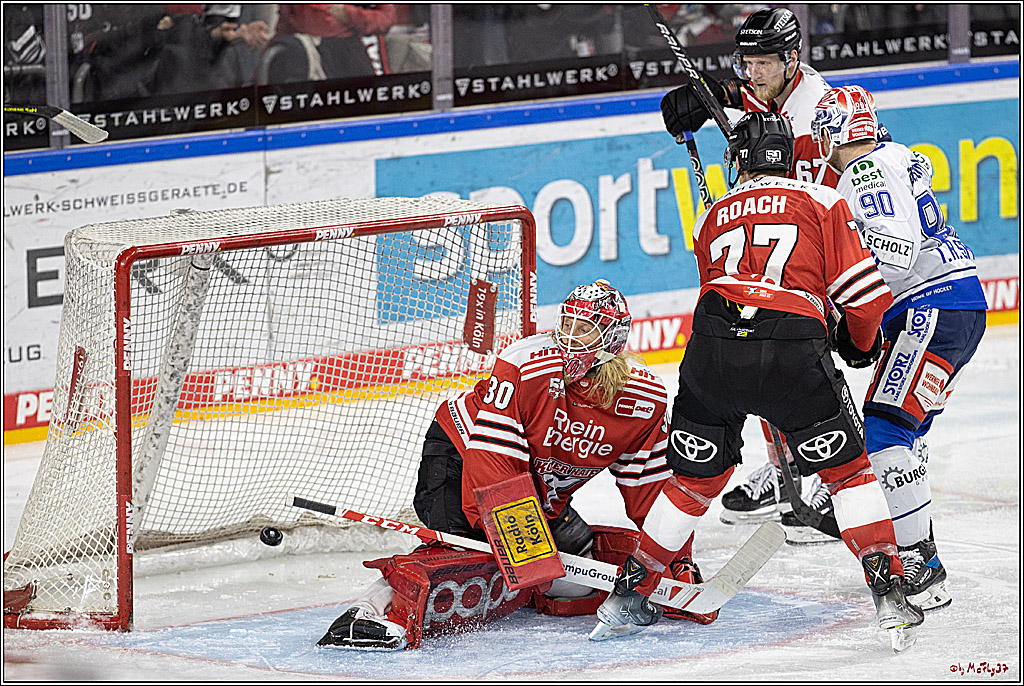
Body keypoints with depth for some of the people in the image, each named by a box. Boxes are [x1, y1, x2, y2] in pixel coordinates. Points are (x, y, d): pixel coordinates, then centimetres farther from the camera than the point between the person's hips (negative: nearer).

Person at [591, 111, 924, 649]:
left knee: (696, 479, 20)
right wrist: (860, 342, 28)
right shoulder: (821, 201, 14)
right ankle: (888, 593, 3)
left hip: (712, 347, 3)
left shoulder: (712, 219, 26)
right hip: (794, 352, -3)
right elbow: (861, 292, 9)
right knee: (847, 469, 13)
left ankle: (628, 593, 23)